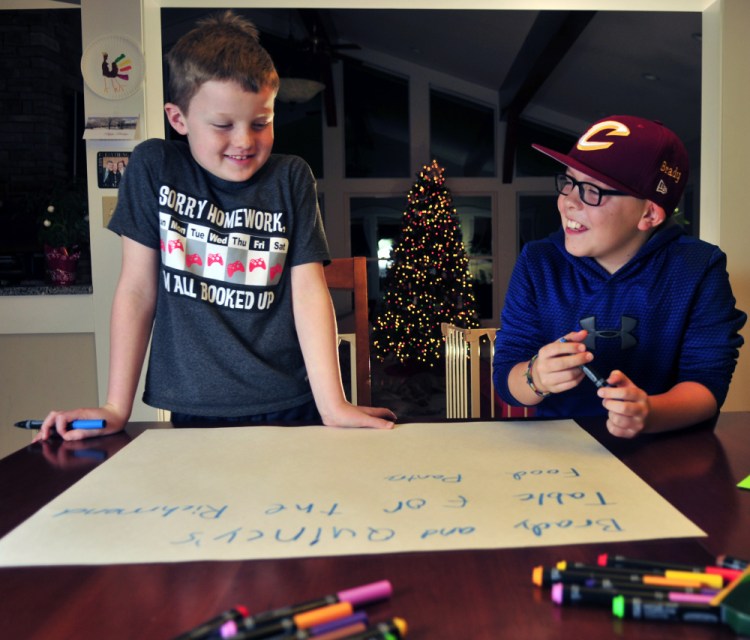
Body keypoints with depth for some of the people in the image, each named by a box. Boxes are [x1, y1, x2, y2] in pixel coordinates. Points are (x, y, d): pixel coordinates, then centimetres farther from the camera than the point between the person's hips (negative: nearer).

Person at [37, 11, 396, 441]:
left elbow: (309, 291, -9)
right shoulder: (154, 167, -3)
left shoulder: (291, 179, -3)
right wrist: (117, 408, -4)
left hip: (288, 408, 0)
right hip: (194, 410, 0)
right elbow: (138, 288, -2)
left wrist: (333, 404, -18)